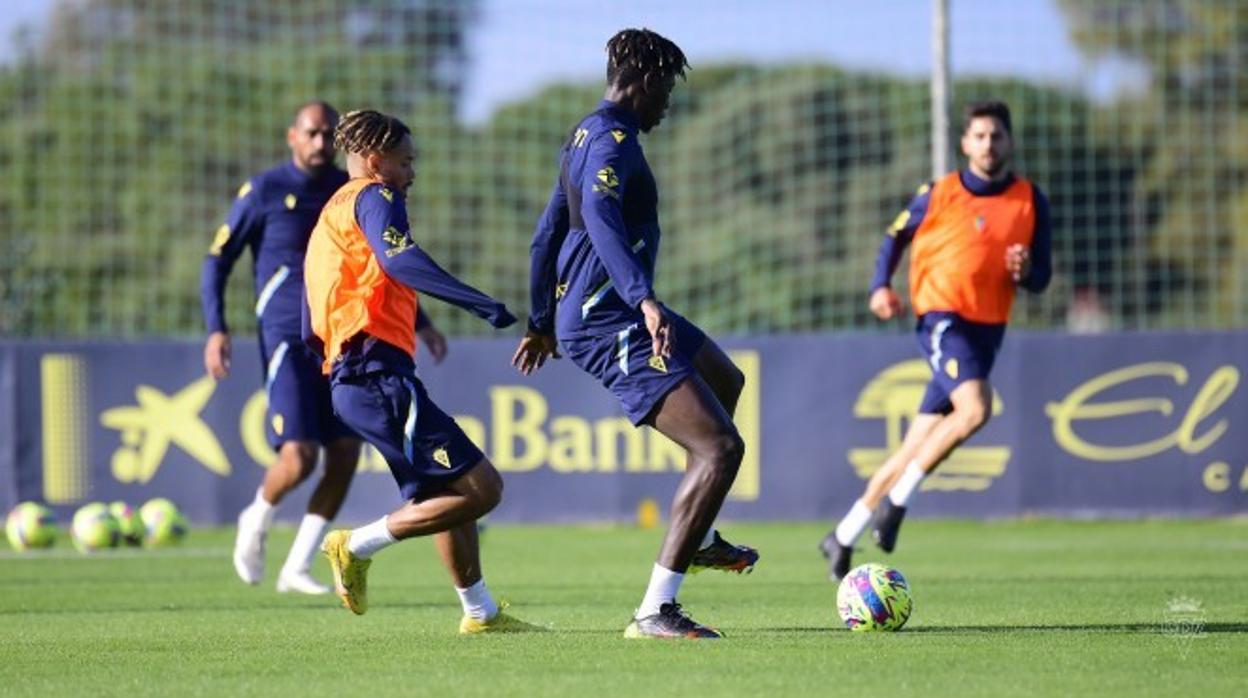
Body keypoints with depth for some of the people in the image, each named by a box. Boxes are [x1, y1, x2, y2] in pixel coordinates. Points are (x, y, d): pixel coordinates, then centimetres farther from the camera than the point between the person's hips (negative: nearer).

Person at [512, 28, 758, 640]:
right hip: (609, 323, -11)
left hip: (580, 315, 11)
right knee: (720, 449, -19)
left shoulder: (585, 136, 17)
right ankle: (654, 610, -21)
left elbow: (548, 233, 25)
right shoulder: (613, 140, -15)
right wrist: (645, 300, -44)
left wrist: (542, 324, 35)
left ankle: (698, 539, 45)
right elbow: (600, 219, -33)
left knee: (725, 381, 33)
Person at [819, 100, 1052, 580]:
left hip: (987, 330, 4)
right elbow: (897, 236, 15)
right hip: (942, 318, -4)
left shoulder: (1030, 201, 6)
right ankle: (897, 499, -16)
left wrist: (1024, 271, -15)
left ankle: (844, 537, 15)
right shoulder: (939, 195, 0)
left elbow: (1041, 279, 8)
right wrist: (880, 287, 0)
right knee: (975, 407, -30)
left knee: (916, 446, 4)